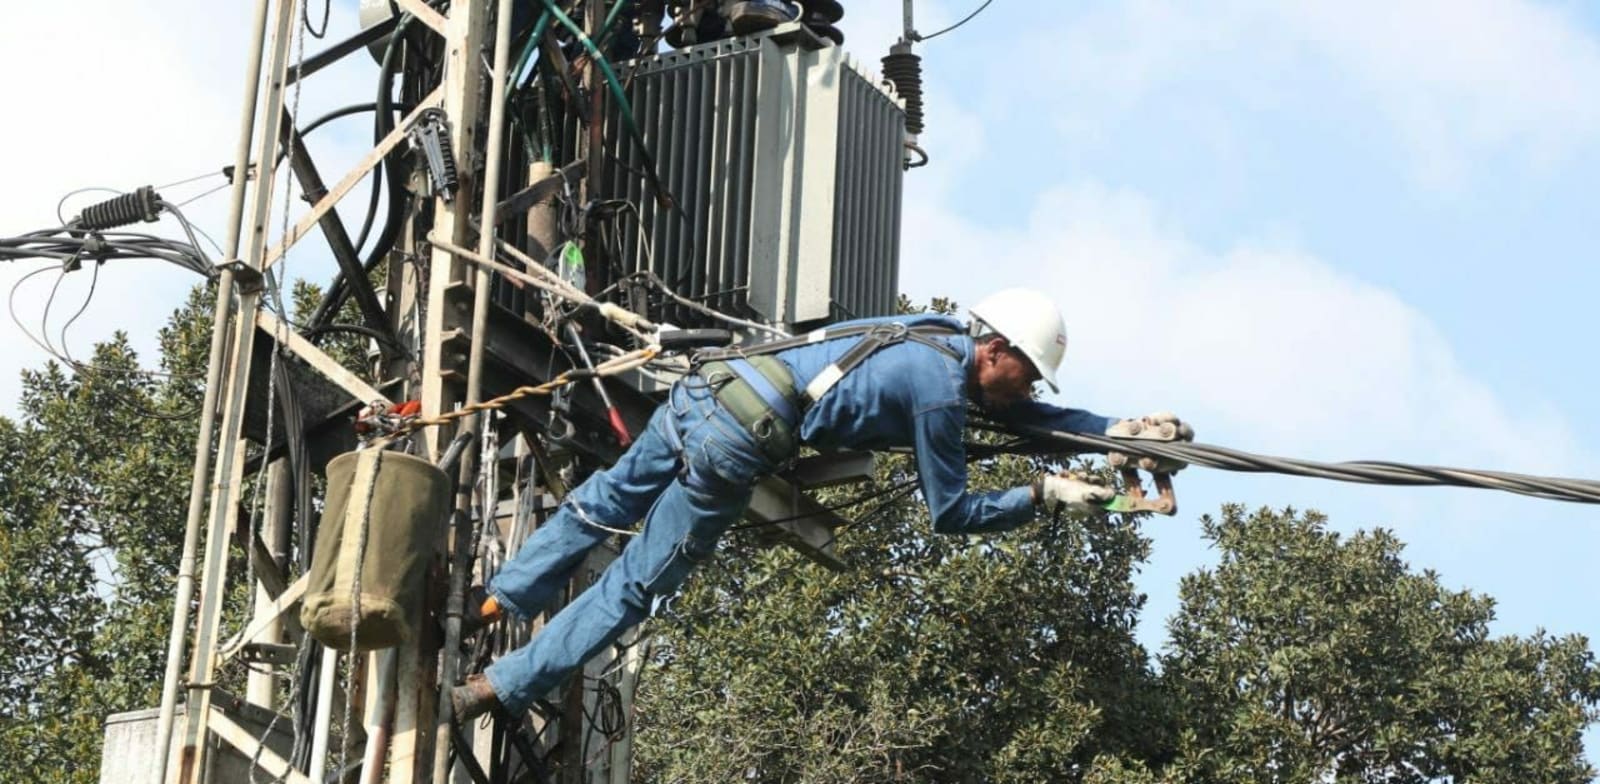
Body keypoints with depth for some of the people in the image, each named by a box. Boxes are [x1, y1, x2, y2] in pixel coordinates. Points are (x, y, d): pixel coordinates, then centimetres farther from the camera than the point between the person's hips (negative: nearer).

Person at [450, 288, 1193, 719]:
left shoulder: (941, 335, 16)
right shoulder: (939, 392, -8)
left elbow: (1017, 412, 27)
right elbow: (950, 513, 0)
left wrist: (1118, 427, 23)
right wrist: (1043, 494, 4)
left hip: (701, 389, 8)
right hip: (734, 444, -8)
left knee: (600, 504, 24)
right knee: (633, 587, 3)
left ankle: (495, 602, 29)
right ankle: (501, 687, 5)